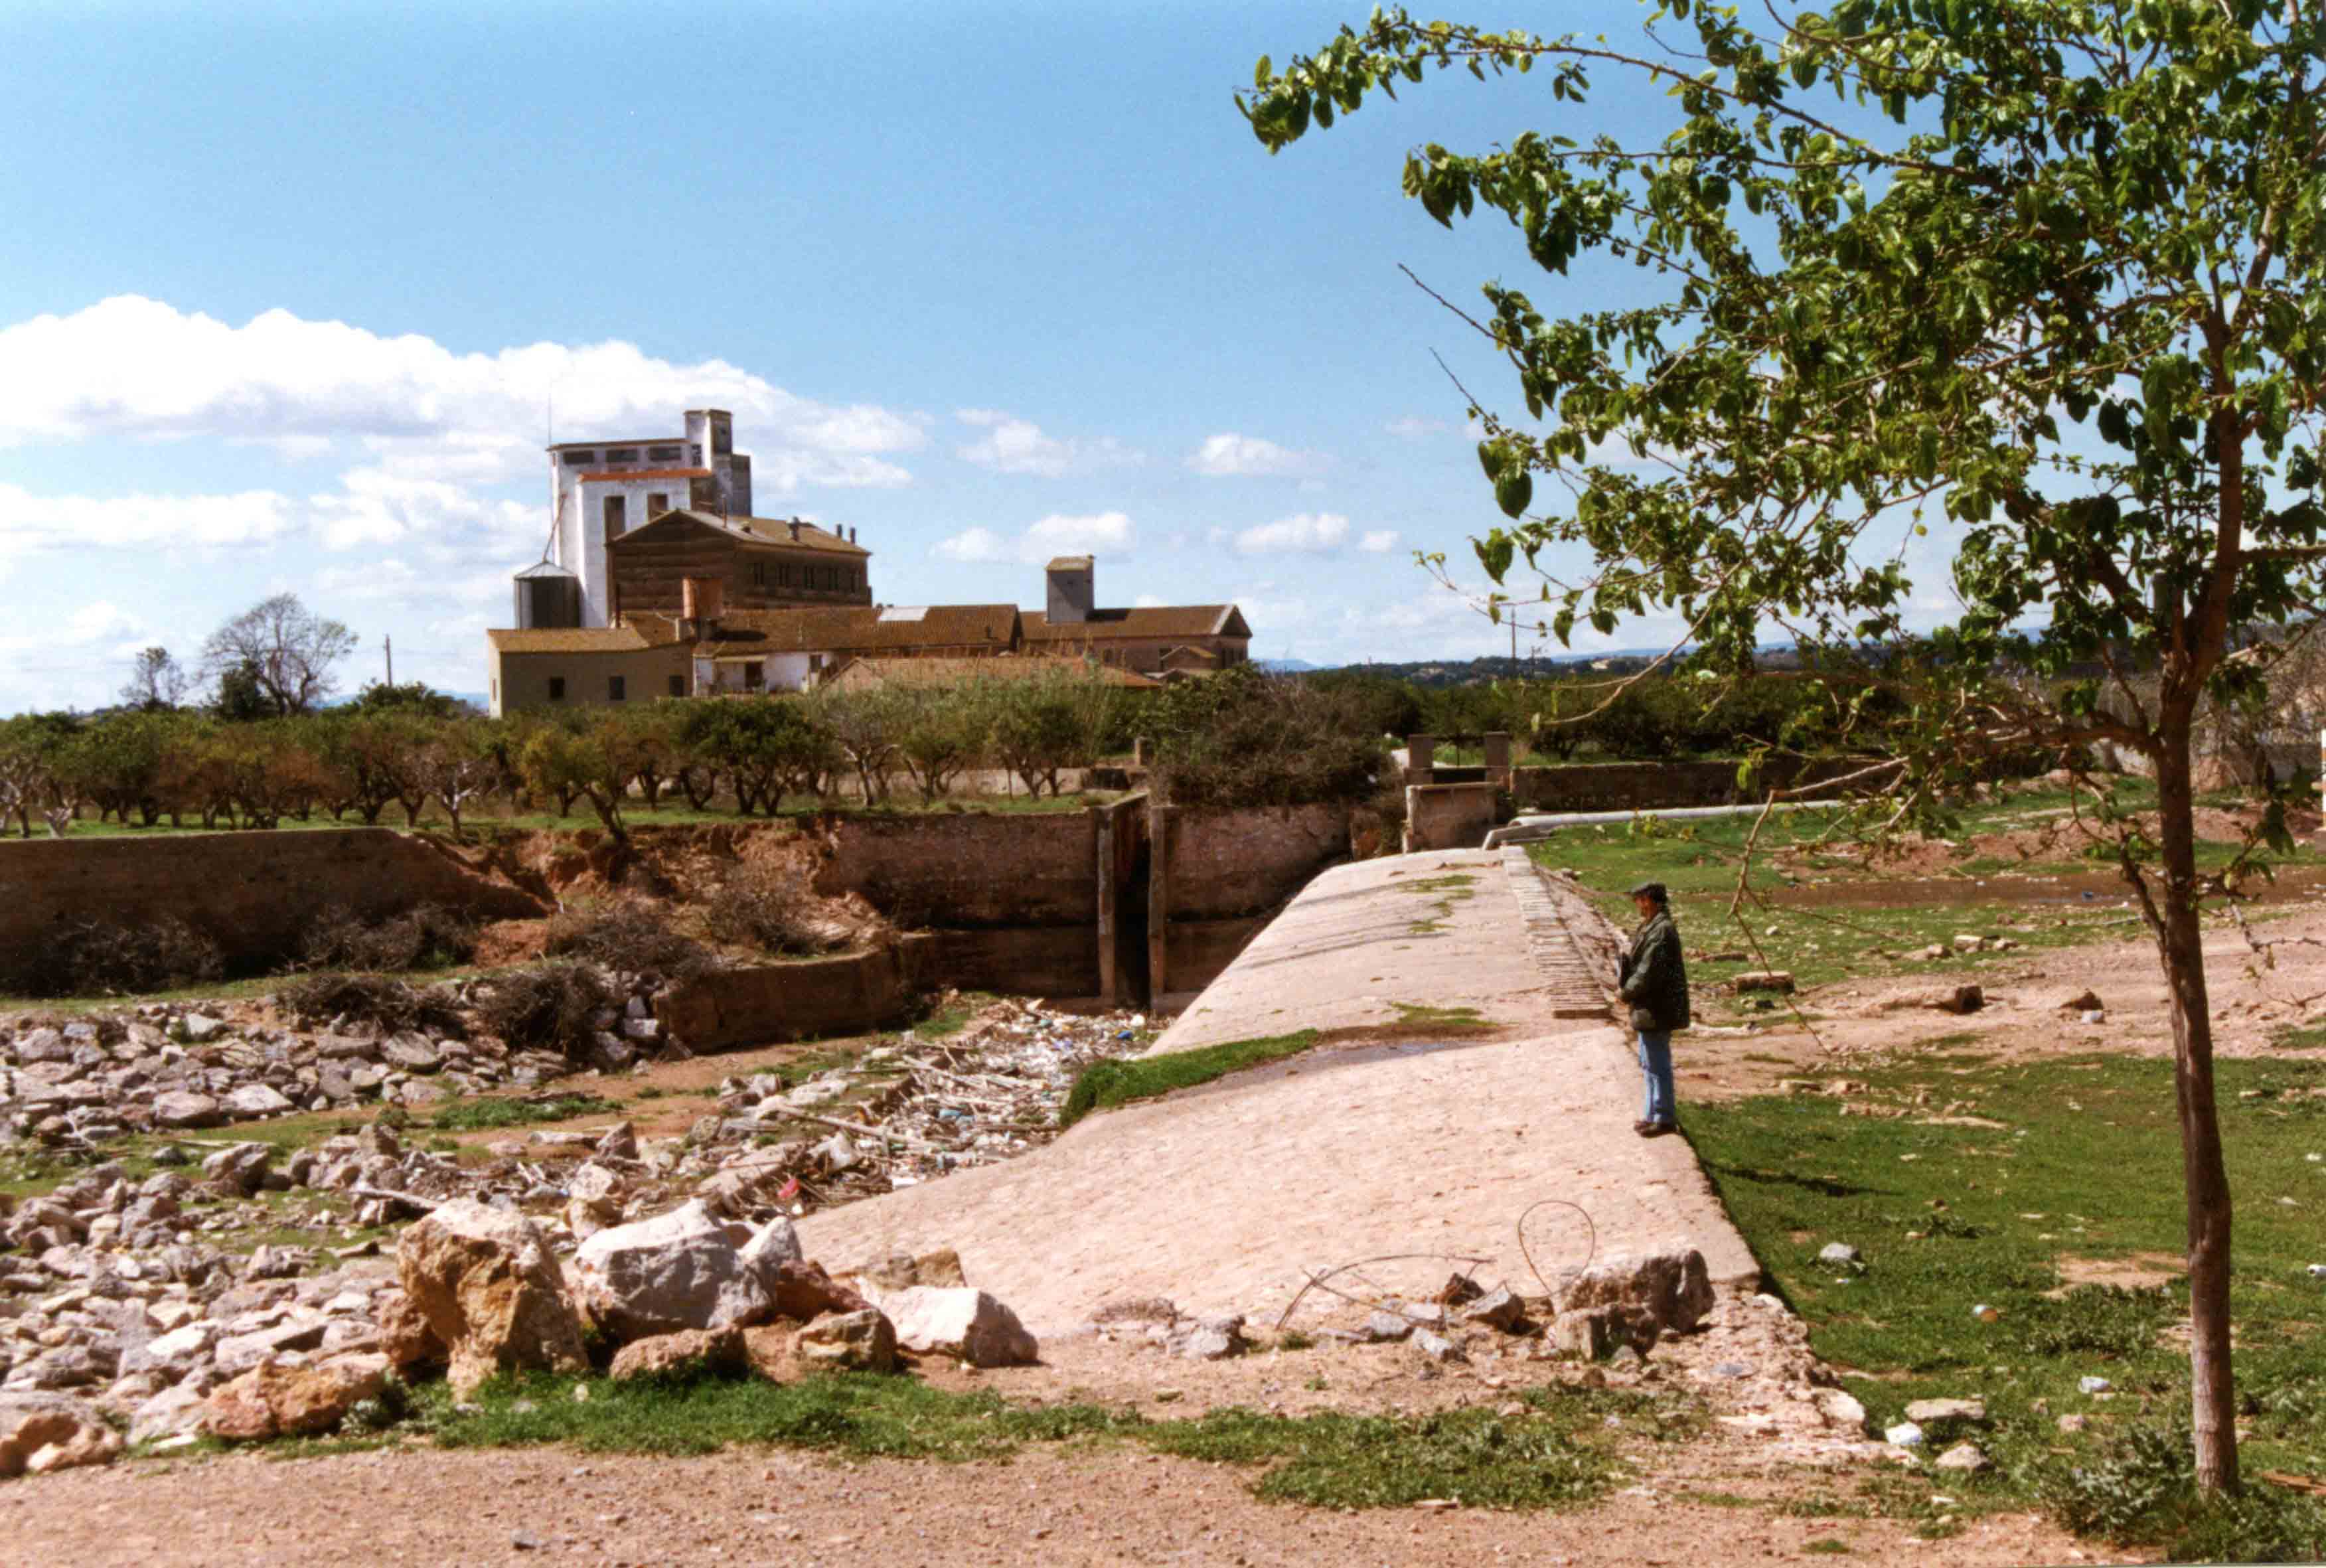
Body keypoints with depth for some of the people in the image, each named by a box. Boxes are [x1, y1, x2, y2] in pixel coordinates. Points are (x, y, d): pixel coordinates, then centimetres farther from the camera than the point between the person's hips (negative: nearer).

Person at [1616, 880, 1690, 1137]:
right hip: (1650, 1009, 11)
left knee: (1658, 1065, -2)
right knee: (1650, 1064, 18)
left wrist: (1626, 992, -11)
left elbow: (1648, 973, -24)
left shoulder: (1662, 931, -22)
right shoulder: (1651, 926, 11)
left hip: (1657, 1010, -11)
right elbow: (1640, 961, 17)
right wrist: (1623, 979, 0)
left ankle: (1664, 1118, 7)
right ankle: (1655, 1115, 27)